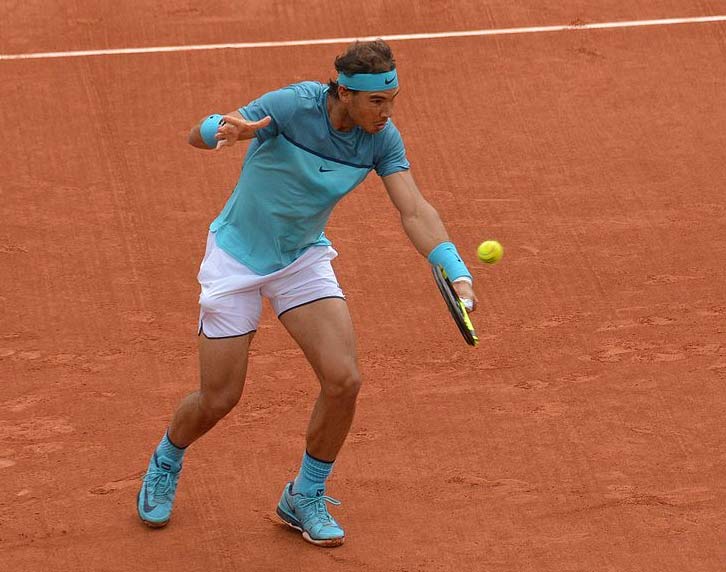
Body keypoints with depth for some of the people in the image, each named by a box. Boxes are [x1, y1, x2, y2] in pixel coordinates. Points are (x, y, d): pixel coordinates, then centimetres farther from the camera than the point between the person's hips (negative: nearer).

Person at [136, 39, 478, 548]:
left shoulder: (382, 138, -14)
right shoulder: (294, 105, -28)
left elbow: (415, 210, -20)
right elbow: (198, 135, -29)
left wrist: (456, 272, -36)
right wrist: (227, 129, -55)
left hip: (304, 259, 4)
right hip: (237, 258, -4)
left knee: (344, 380, -13)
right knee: (219, 399, 1)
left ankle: (306, 496, 11)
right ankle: (165, 465, 36)